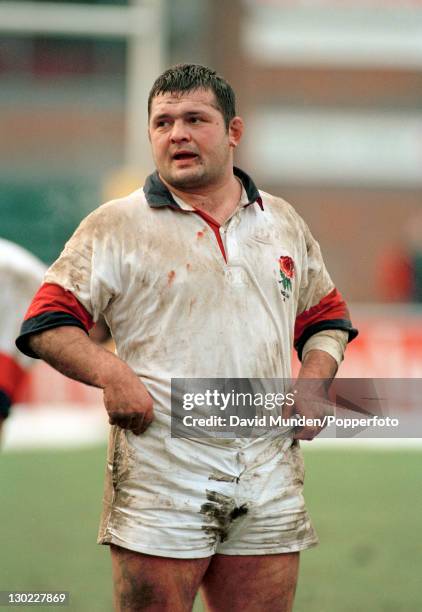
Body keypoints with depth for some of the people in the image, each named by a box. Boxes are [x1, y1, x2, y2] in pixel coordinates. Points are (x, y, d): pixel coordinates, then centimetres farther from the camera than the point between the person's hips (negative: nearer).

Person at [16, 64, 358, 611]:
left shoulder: (283, 222, 16)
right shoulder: (116, 227, 3)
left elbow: (326, 317, 26)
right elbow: (47, 321, 0)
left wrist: (315, 380, 7)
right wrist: (109, 373, -16)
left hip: (271, 479, 4)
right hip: (160, 479, -4)